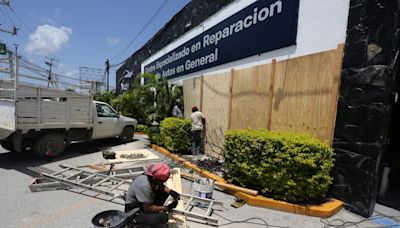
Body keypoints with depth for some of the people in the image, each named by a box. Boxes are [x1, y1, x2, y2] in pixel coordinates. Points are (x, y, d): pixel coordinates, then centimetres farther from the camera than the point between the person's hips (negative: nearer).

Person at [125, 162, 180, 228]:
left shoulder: (151, 176, -13)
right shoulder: (144, 186, -35)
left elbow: (161, 186, 8)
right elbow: (147, 209, -26)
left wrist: (171, 192, -10)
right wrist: (167, 208, -19)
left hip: (144, 204, 9)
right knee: (162, 217, -29)